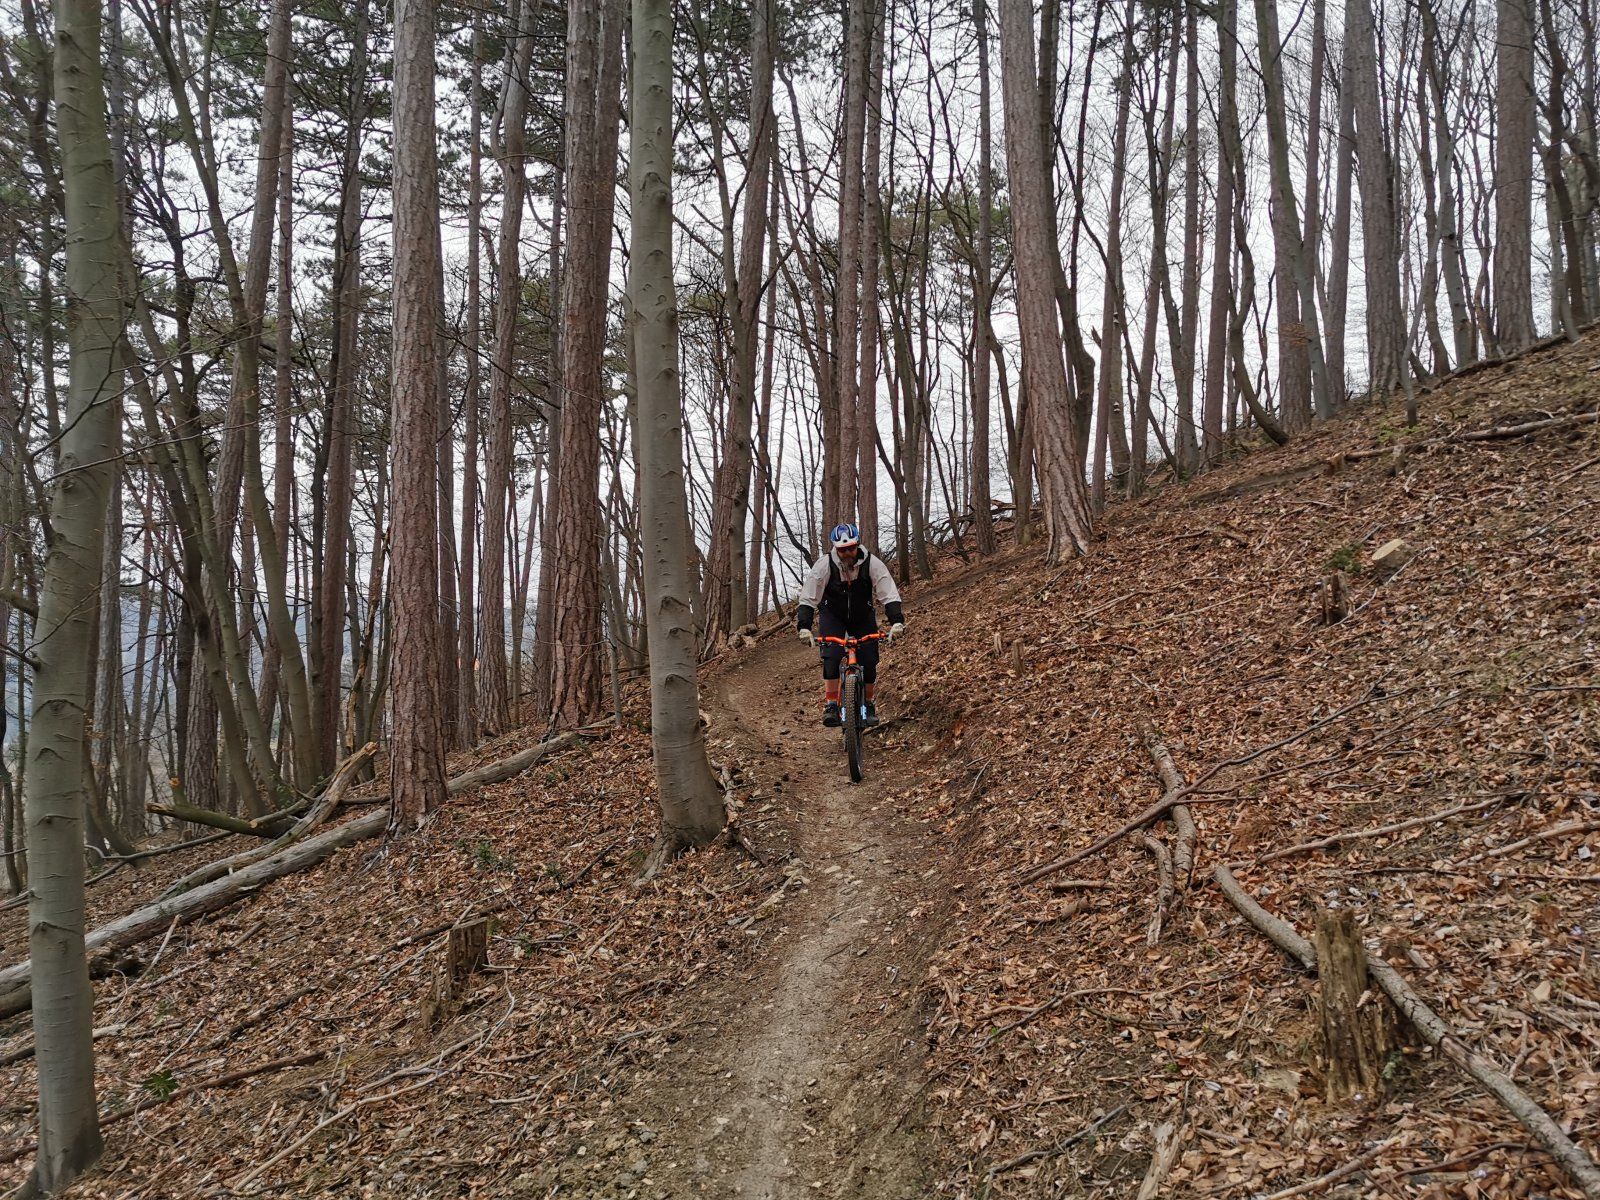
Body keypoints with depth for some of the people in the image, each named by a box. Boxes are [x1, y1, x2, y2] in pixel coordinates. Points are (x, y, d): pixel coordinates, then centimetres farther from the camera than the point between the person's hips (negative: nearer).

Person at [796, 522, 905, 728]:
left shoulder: (872, 564, -24)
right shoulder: (824, 565, -26)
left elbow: (890, 596, -25)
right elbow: (807, 599, -24)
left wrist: (897, 622, -40)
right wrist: (804, 628, -37)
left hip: (863, 615, 1)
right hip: (832, 615, -1)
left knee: (869, 661, -9)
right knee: (832, 656, -23)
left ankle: (869, 706, 12)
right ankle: (831, 706, -15)